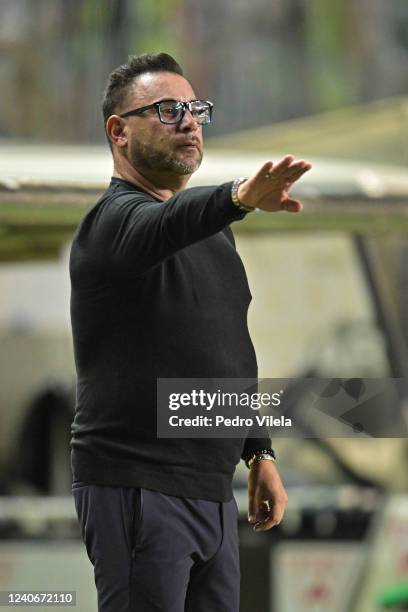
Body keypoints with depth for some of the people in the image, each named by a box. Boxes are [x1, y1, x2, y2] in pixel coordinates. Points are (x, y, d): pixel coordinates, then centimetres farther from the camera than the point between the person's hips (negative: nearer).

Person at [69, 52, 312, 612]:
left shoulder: (210, 231, 19)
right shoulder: (116, 220, -9)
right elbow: (165, 225, -34)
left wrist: (260, 453, 19)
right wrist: (240, 197, -54)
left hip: (212, 493, 8)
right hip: (136, 488, -8)